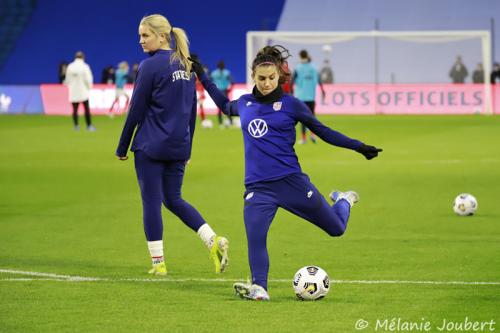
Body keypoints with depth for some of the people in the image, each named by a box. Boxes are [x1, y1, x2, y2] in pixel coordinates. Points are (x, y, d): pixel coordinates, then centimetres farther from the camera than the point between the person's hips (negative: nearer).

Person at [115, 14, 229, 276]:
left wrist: (122, 147, -2)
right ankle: (213, 241, -1)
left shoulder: (151, 66, -13)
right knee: (174, 199, 17)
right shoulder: (185, 66, 10)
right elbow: (191, 110, 15)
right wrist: (187, 147, 22)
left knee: (151, 202, 3)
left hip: (150, 146, -7)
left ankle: (158, 263, 5)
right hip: (178, 146, 7)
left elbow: (136, 110, -10)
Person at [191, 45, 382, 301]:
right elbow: (225, 106, 33)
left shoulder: (291, 104, -2)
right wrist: (202, 76, 34)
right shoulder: (245, 104, 8)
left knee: (336, 229, 9)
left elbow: (322, 131, 6)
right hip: (257, 188, 2)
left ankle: (343, 201, 41)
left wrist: (358, 146, 1)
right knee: (255, 236, -24)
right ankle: (259, 288, -14)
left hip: (292, 182, -2)